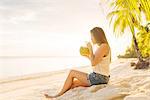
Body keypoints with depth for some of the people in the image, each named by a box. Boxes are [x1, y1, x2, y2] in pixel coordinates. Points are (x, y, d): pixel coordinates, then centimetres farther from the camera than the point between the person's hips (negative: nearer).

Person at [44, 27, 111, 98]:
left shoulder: (103, 46, -17)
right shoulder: (101, 46, 14)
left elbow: (93, 63, -23)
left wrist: (90, 49, -13)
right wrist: (87, 56, 17)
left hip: (99, 78, -9)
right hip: (99, 77, 9)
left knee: (72, 72, 1)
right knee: (74, 83, 12)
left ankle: (59, 95, 16)